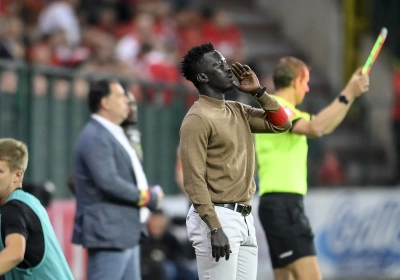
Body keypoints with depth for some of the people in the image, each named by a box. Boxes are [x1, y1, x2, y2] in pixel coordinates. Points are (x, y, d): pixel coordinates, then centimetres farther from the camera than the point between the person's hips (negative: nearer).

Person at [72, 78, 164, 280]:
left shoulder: (114, 135, 18)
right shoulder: (95, 138, -15)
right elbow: (108, 182, -24)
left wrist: (147, 194, 4)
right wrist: (147, 197, -13)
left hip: (126, 233, 11)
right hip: (108, 233, -11)